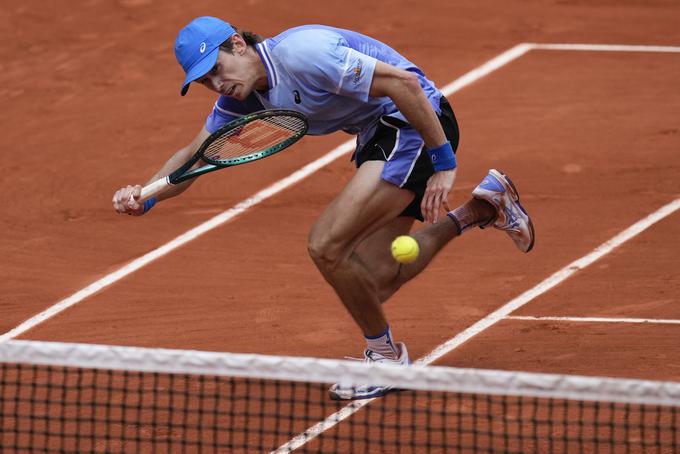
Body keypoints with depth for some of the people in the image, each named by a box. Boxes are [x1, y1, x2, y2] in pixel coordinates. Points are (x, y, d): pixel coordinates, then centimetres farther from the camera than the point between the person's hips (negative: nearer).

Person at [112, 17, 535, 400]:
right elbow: (194, 156, 10)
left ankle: (386, 354, 4)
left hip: (417, 121, -10)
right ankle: (483, 206, 27)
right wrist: (146, 197, -10)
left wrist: (444, 162, -25)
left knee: (327, 245, -19)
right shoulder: (241, 96, 3)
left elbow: (403, 81, -26)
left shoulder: (299, 53, -26)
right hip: (378, 137, 10)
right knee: (374, 284, 10)